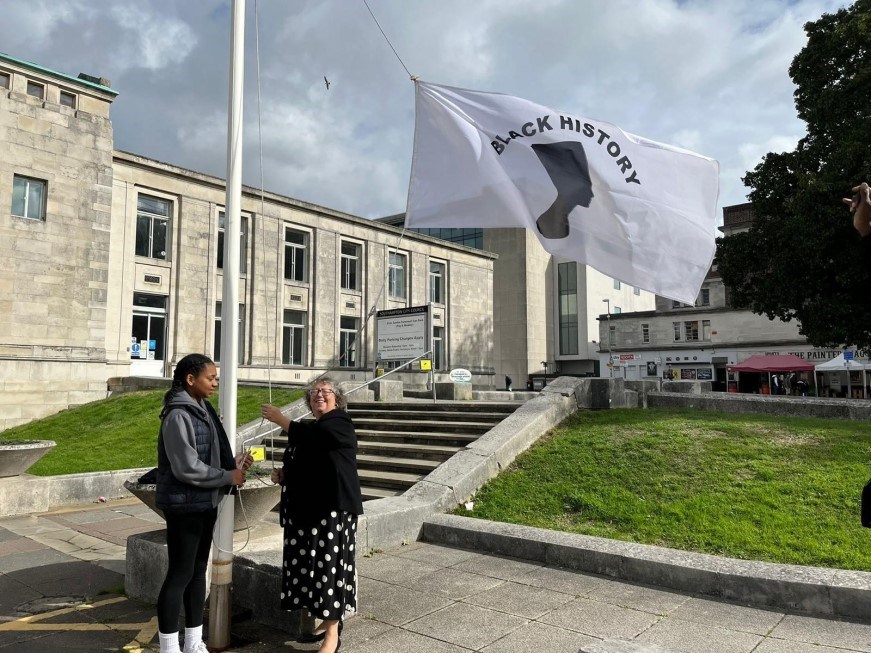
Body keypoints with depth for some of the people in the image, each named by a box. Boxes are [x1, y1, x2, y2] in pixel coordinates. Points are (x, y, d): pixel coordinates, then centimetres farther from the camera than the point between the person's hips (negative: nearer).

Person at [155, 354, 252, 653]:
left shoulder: (203, 409, 8)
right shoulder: (178, 415, -19)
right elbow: (187, 468, -22)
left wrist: (233, 463, -2)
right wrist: (229, 477, -14)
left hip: (205, 504, 9)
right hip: (185, 506, -9)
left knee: (198, 571, 16)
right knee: (180, 574, 1)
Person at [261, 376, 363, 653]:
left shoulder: (340, 423, -6)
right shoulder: (310, 428, 19)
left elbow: (312, 438, -24)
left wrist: (280, 419, -14)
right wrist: (283, 475, 7)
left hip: (334, 508, -8)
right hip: (307, 509, 9)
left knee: (330, 565, -5)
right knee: (311, 566, 10)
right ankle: (327, 621, 23)